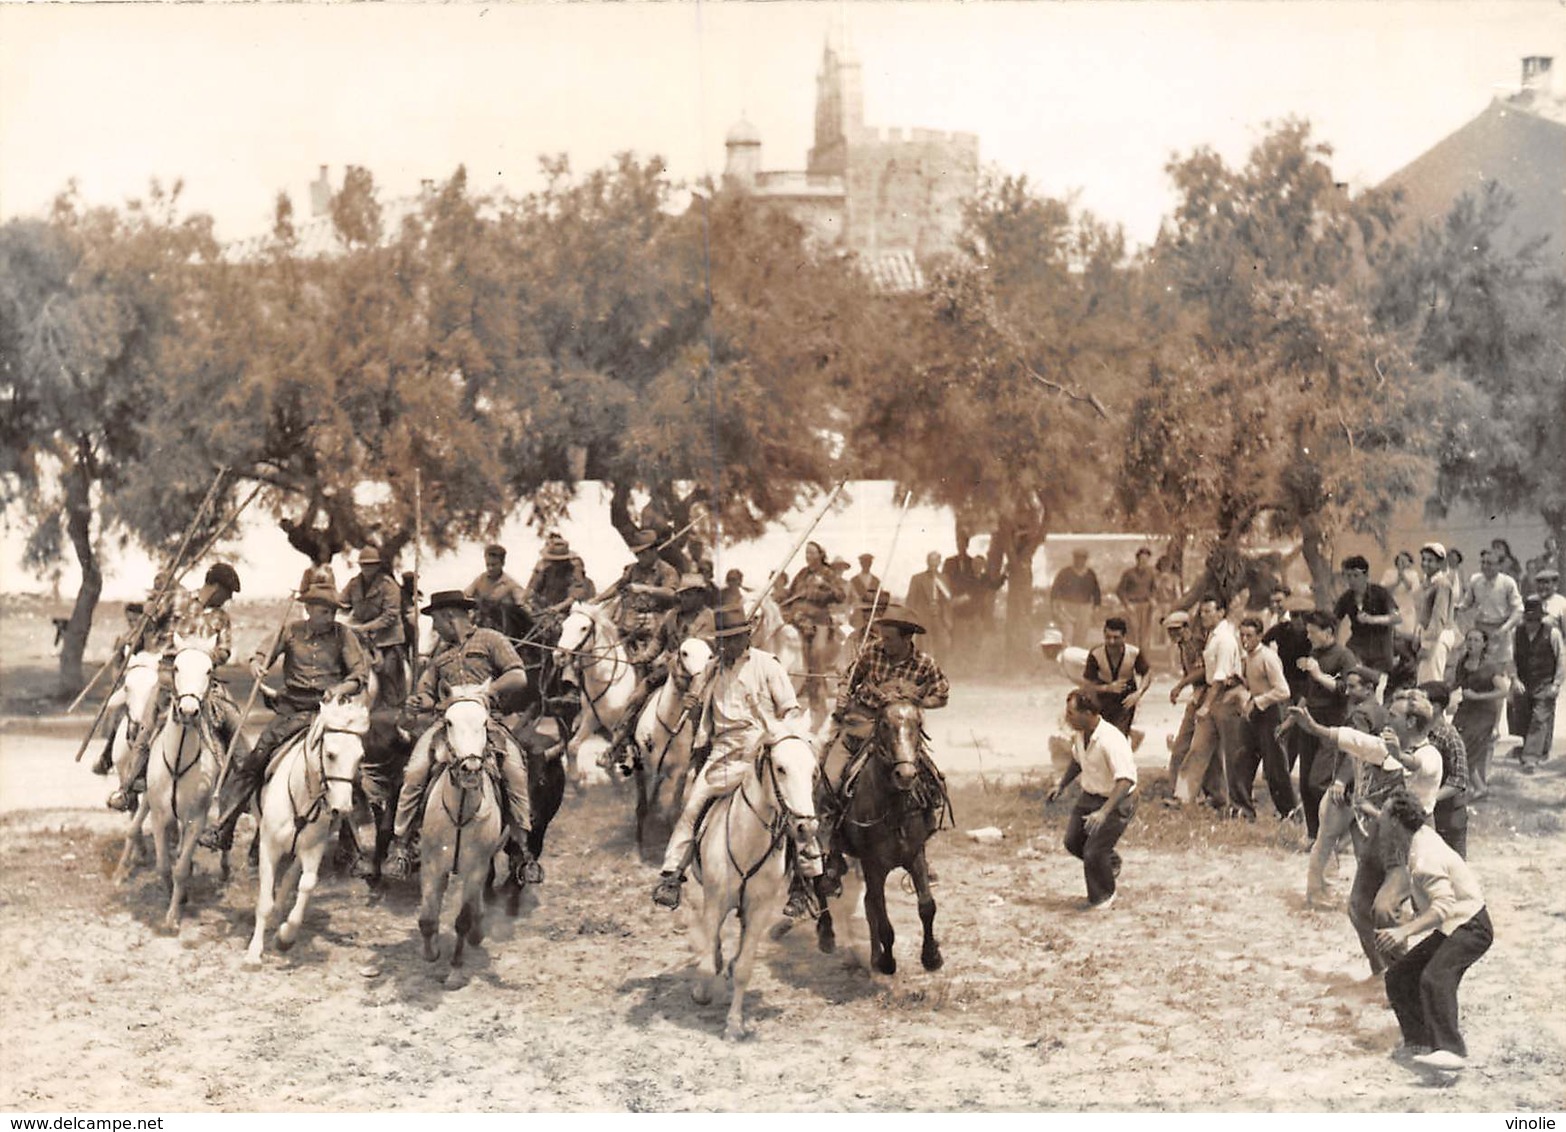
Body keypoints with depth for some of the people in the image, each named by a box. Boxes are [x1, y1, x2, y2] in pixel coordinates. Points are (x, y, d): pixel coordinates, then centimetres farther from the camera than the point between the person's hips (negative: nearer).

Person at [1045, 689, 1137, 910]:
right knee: (1073, 842, 14)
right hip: (1089, 796, 8)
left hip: (1116, 801, -8)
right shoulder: (1080, 734, -5)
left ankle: (1104, 896, 18)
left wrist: (1104, 812, -44)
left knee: (1094, 852, -10)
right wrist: (1061, 785, 10)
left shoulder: (1111, 741, -32)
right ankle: (1111, 863, 42)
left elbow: (1126, 780, -37)